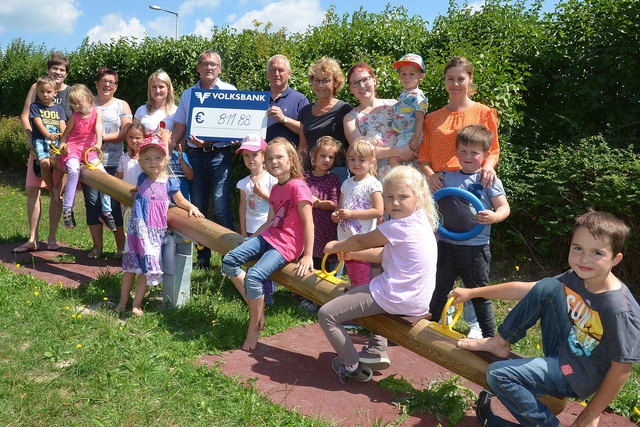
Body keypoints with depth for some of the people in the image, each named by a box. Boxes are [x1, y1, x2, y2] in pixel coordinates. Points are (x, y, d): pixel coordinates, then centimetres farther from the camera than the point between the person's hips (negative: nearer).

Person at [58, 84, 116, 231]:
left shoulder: (97, 112, 1)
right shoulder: (75, 116, 3)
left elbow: (98, 127, -16)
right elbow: (65, 133, 10)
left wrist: (99, 143, -33)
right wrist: (62, 145, -10)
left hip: (89, 149, 1)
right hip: (72, 148, -1)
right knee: (74, 170, -30)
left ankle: (106, 212, -7)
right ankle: (67, 209, -21)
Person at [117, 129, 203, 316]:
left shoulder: (170, 183, -2)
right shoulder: (142, 180, 2)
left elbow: (180, 200, 11)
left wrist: (191, 207, -10)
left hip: (156, 230, -1)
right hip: (138, 228, 1)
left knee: (148, 267, 1)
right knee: (130, 265, 10)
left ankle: (137, 304, 12)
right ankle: (123, 301, 24)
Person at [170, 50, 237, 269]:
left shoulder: (229, 91, 4)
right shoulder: (188, 94, 15)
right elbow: (179, 127, 16)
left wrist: (209, 141, -19)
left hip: (219, 154, -4)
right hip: (194, 154, 4)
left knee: (221, 207, -11)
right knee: (197, 207, 7)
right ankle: (203, 256, 17)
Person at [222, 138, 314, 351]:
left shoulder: (298, 187, -13)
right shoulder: (275, 189, 15)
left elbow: (308, 223, -17)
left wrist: (307, 256, -19)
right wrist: (251, 239, 17)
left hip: (287, 245, -9)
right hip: (268, 236, 9)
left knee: (253, 277, -26)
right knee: (229, 261, -4)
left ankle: (254, 326, -3)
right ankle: (258, 310, 4)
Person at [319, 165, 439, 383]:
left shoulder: (398, 226, -18)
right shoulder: (420, 222, 10)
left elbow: (361, 241, -3)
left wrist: (335, 246, 13)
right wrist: (353, 254, 16)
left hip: (396, 299, -10)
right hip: (417, 299, 10)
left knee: (327, 314, -4)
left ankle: (353, 367, 9)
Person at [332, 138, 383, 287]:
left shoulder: (372, 184, -9)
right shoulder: (347, 183, 12)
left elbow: (378, 211, -16)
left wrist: (351, 213, -17)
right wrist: (336, 215, -1)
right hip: (346, 238, 7)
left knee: (362, 281, -6)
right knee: (353, 281, 16)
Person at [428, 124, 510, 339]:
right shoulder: (448, 177, 7)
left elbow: (504, 207, -9)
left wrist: (493, 217, -29)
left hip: (475, 247, -4)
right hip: (446, 243, 4)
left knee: (480, 295, 9)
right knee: (438, 290, 16)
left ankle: (490, 336, 26)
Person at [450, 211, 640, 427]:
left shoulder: (619, 310, -28)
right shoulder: (574, 279, -8)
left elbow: (621, 368, -20)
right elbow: (523, 289, -2)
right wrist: (471, 292, 0)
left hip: (576, 376, -6)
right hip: (560, 351, 7)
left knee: (498, 374, -19)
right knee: (547, 287, -13)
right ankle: (500, 343, 0)